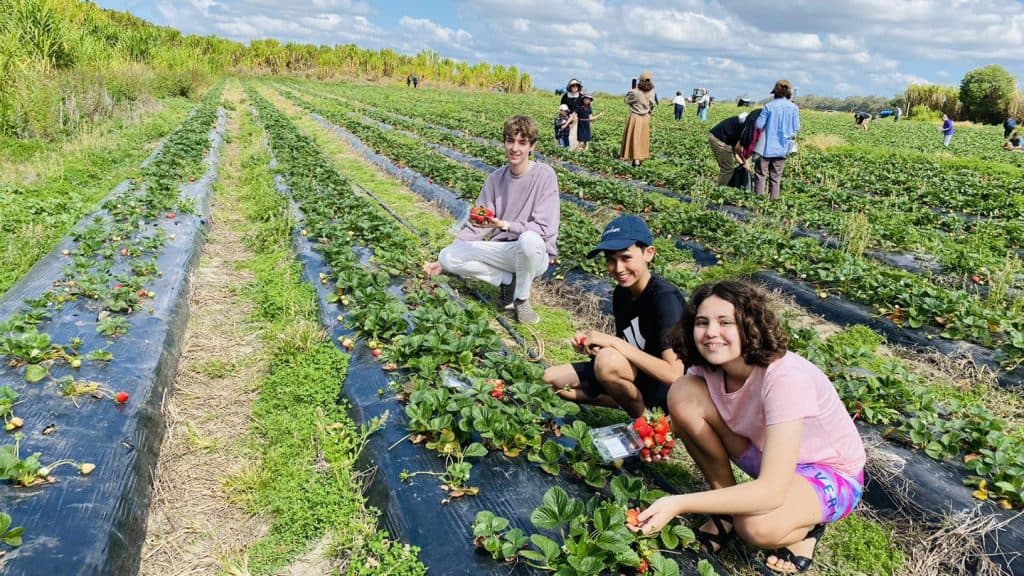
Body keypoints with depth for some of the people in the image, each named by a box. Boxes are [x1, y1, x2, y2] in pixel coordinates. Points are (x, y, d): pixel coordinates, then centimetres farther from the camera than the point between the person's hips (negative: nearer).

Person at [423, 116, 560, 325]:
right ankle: (507, 280, -1)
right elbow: (475, 225, 4)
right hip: (502, 251, 4)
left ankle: (522, 299, -12)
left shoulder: (544, 175, -13)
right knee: (448, 256, -15)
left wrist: (504, 225, -34)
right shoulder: (496, 177, 1)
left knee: (529, 239, -40)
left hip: (535, 254, -4)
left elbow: (545, 228, -20)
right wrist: (443, 262, -2)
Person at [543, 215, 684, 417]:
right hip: (633, 376, 8)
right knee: (552, 378, 3)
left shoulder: (665, 297, -24)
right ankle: (629, 404, 3)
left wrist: (613, 342, -29)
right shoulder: (621, 292, 0)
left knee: (609, 361, -34)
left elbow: (675, 375, -32)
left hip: (663, 389, -8)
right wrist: (593, 345, -9)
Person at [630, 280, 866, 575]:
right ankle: (728, 503, 1)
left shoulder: (785, 377, -36)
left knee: (757, 526, -39)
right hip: (767, 451, 6)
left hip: (829, 474, -6)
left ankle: (806, 524, -1)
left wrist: (678, 503, -45)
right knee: (682, 393, -18)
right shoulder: (708, 367, -17)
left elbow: (771, 492, -41)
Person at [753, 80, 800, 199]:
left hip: (767, 147, -3)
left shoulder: (769, 106, -10)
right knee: (776, 177, 11)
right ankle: (774, 199, 12)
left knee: (760, 174, 3)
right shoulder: (794, 108, -1)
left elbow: (759, 125, -10)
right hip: (782, 148, 3)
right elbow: (796, 128, 2)